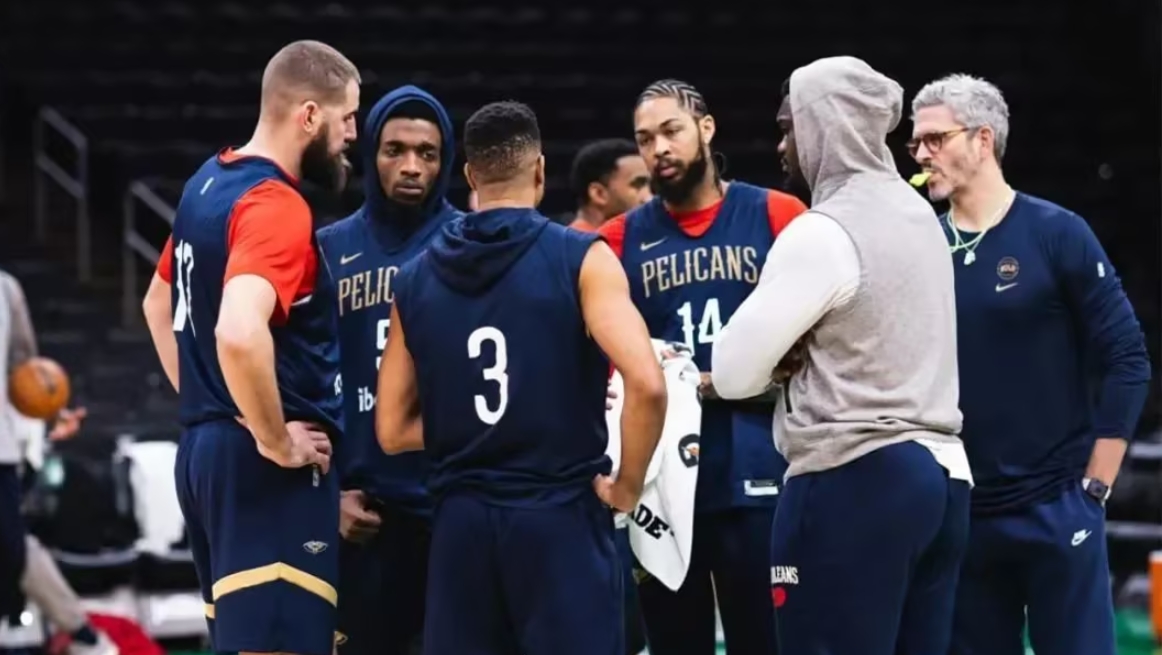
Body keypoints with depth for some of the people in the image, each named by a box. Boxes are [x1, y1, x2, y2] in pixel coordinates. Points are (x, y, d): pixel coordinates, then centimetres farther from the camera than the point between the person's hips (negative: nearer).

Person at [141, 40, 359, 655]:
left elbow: (158, 304, 27)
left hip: (206, 446, 10)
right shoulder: (276, 206, -17)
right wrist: (277, 442, -20)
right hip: (265, 466, -10)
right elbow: (240, 334, -33)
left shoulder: (208, 184, 12)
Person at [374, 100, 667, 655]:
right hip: (559, 516, -4)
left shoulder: (416, 278, 8)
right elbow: (646, 384, -18)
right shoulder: (580, 260, -5)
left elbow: (393, 431, 10)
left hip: (461, 523, 4)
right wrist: (626, 487, -5)